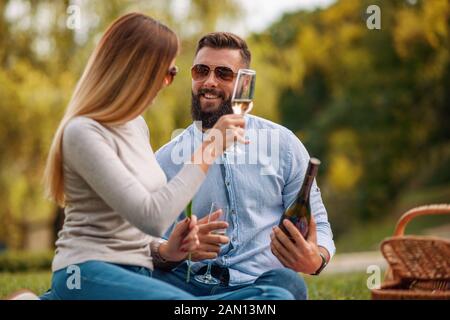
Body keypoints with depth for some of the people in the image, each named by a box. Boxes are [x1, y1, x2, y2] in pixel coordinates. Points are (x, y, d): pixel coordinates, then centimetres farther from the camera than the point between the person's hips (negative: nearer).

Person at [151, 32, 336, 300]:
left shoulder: (282, 144, 8)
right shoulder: (166, 158, 9)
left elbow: (318, 225, 8)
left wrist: (316, 260, -17)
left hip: (262, 281, 0)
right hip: (190, 284, 0)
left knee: (287, 283, -35)